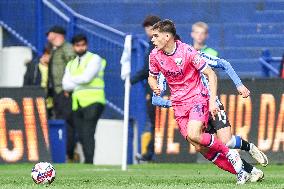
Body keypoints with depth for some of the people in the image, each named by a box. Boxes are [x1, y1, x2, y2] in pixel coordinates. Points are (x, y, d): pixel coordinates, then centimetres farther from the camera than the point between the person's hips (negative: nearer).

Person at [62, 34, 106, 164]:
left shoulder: (94, 59, 3)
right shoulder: (71, 64, 21)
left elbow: (86, 77, -11)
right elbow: (66, 85, 10)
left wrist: (72, 80, 4)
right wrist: (79, 84, -4)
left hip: (92, 102, -6)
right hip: (77, 104, 6)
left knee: (87, 133, -17)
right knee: (81, 136, 2)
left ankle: (89, 162, -21)